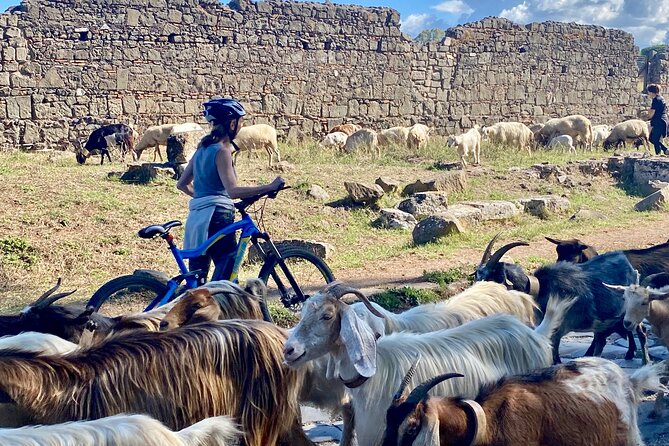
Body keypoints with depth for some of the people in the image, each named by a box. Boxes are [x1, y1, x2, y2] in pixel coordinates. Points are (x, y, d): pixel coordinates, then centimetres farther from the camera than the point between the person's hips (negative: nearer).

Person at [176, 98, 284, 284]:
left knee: (196, 280, 12)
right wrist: (269, 187, -23)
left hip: (196, 218, 9)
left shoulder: (203, 149, 15)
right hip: (216, 217, -9)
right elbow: (233, 190, -22)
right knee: (227, 278, -10)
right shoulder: (222, 151, -10)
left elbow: (182, 184, 21)